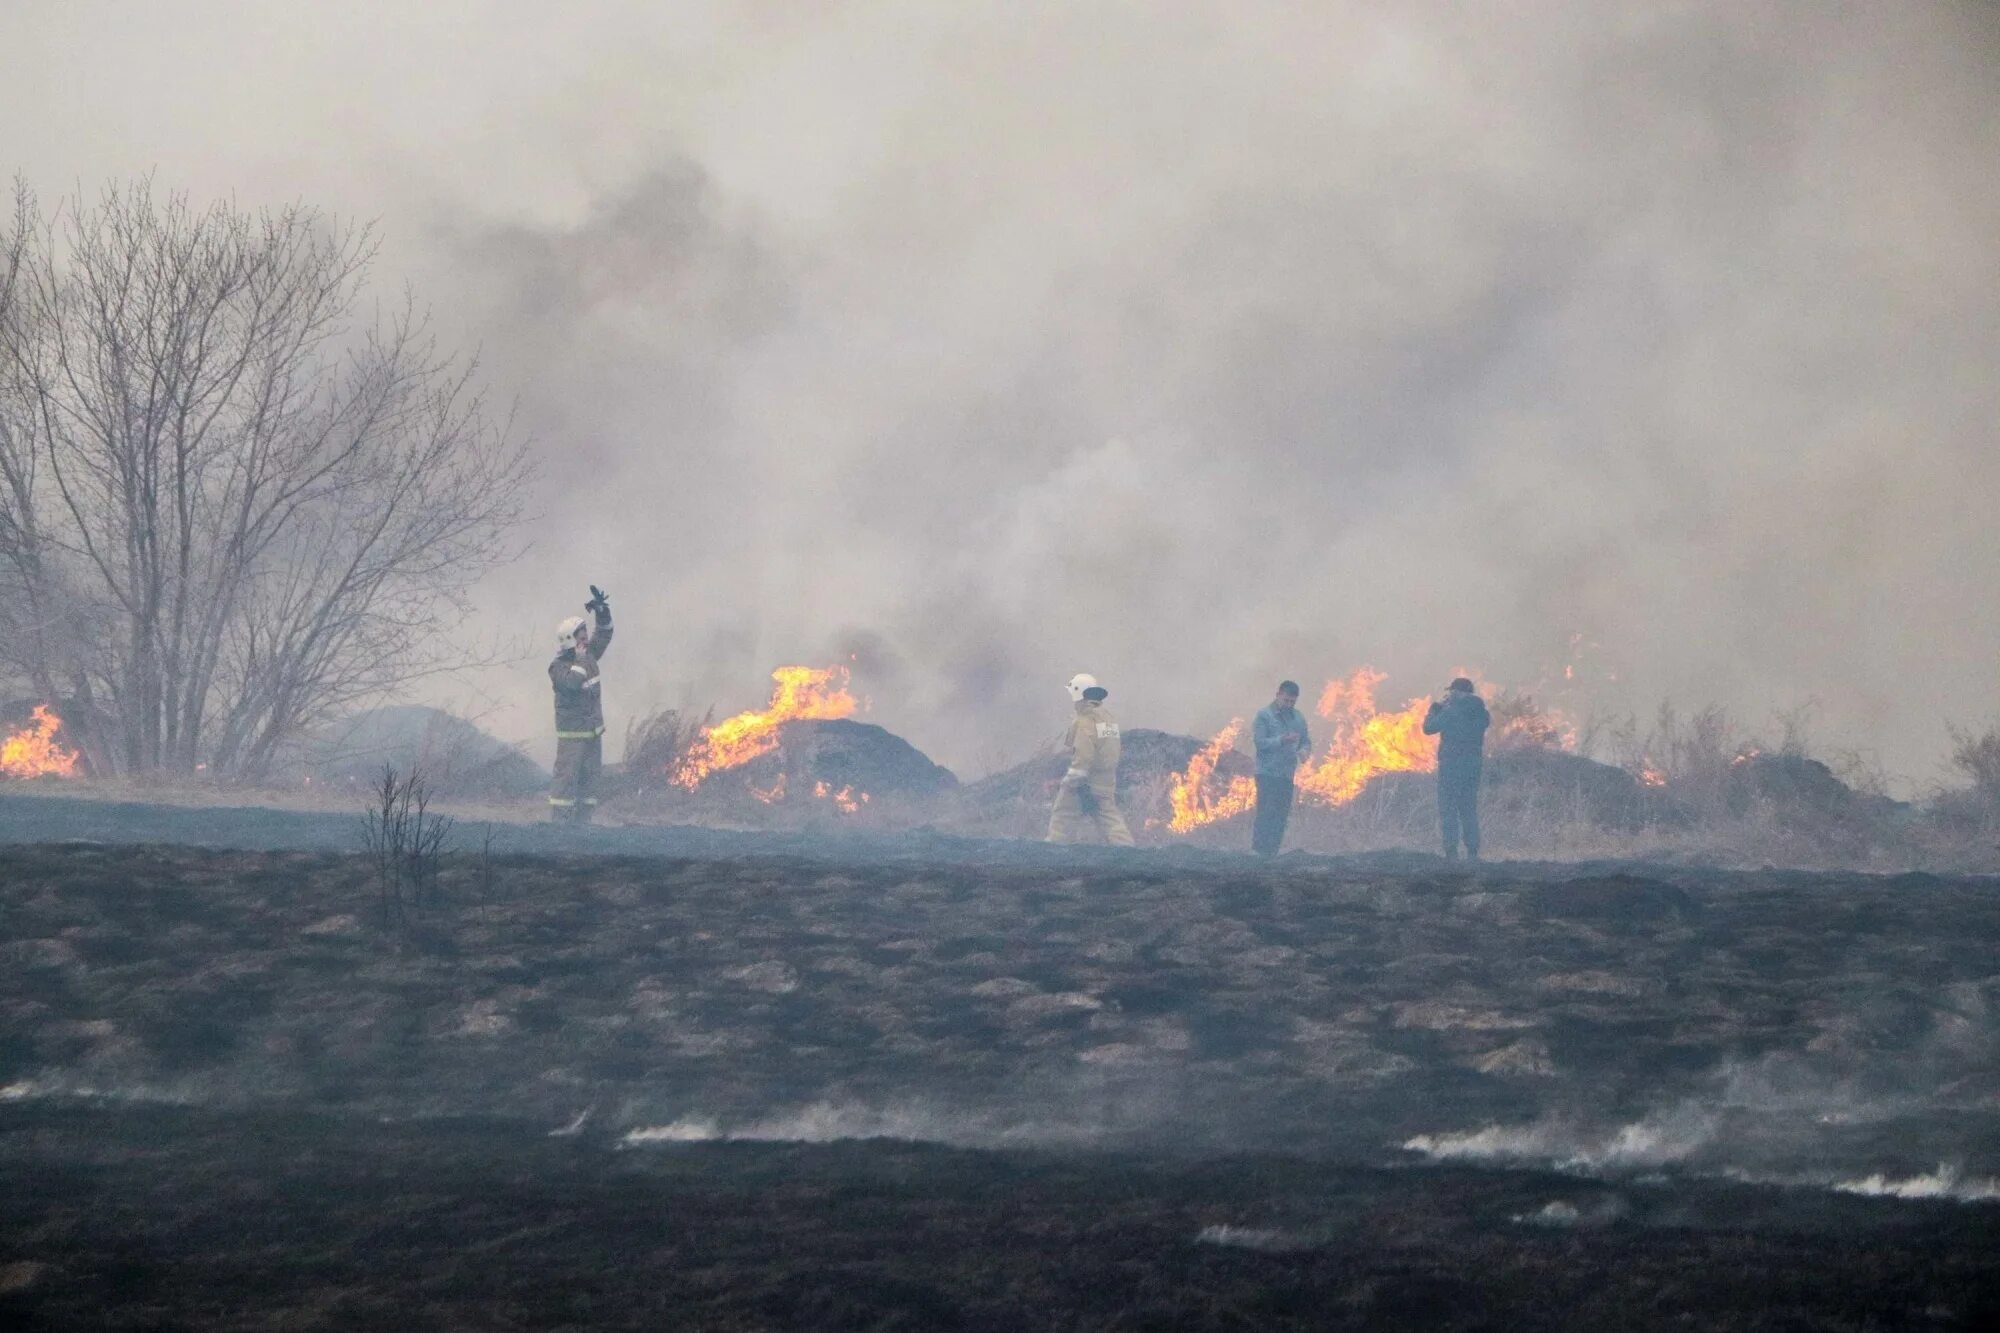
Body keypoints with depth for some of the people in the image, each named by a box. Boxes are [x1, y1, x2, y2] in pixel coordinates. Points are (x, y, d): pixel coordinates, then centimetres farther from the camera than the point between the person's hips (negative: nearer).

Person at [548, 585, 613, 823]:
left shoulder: (588, 656, 8)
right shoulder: (558, 667, -14)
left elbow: (603, 636, 14)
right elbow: (573, 682, -33)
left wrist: (602, 611, 0)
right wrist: (581, 657, -24)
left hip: (593, 731, 8)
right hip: (572, 734, -8)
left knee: (589, 779, 10)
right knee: (567, 778, -9)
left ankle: (581, 823, 16)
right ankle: (559, 824, -8)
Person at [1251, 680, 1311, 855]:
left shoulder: (1298, 718, 13)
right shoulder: (1264, 715, -3)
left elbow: (1306, 741, 15)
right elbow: (1259, 742, -11)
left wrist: (1304, 751, -9)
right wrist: (1282, 740, -23)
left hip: (1288, 775, 5)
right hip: (1268, 773, -5)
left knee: (1281, 816, 4)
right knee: (1267, 814, -10)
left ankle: (1272, 853, 9)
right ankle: (1259, 852, -8)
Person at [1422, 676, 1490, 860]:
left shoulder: (1451, 711, -13)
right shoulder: (1481, 713, 4)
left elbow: (1428, 728, -8)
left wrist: (1433, 708, 10)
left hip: (1451, 764, -6)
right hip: (1474, 764, 6)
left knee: (1448, 808, -3)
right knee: (1469, 808, 13)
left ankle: (1451, 850, -11)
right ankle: (1473, 850, 8)